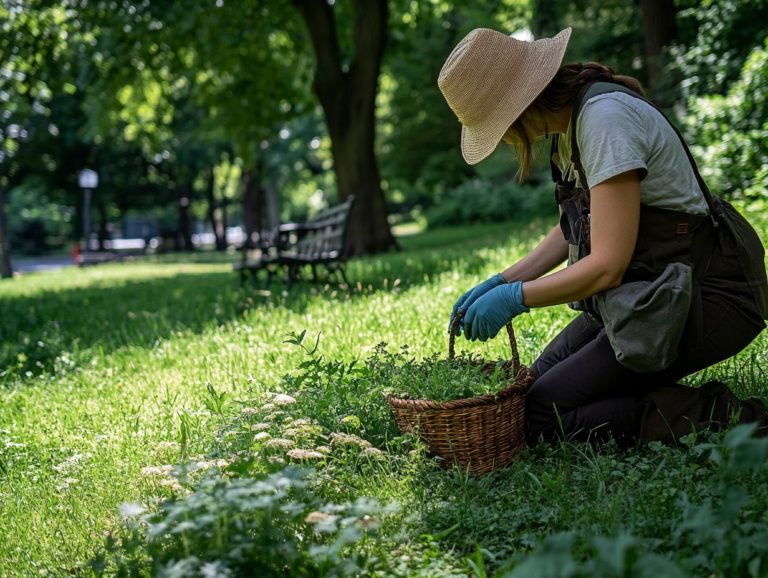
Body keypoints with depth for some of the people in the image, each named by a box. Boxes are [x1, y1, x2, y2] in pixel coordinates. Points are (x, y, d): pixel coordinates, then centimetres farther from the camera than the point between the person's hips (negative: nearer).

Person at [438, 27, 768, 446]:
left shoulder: (605, 117, -22)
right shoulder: (571, 117, 7)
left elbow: (608, 264, -25)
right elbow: (574, 230, 16)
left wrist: (515, 298, -16)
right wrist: (502, 282, 6)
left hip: (700, 297, -10)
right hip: (645, 289, 10)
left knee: (540, 414, -11)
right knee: (539, 382, 8)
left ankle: (716, 418, -10)